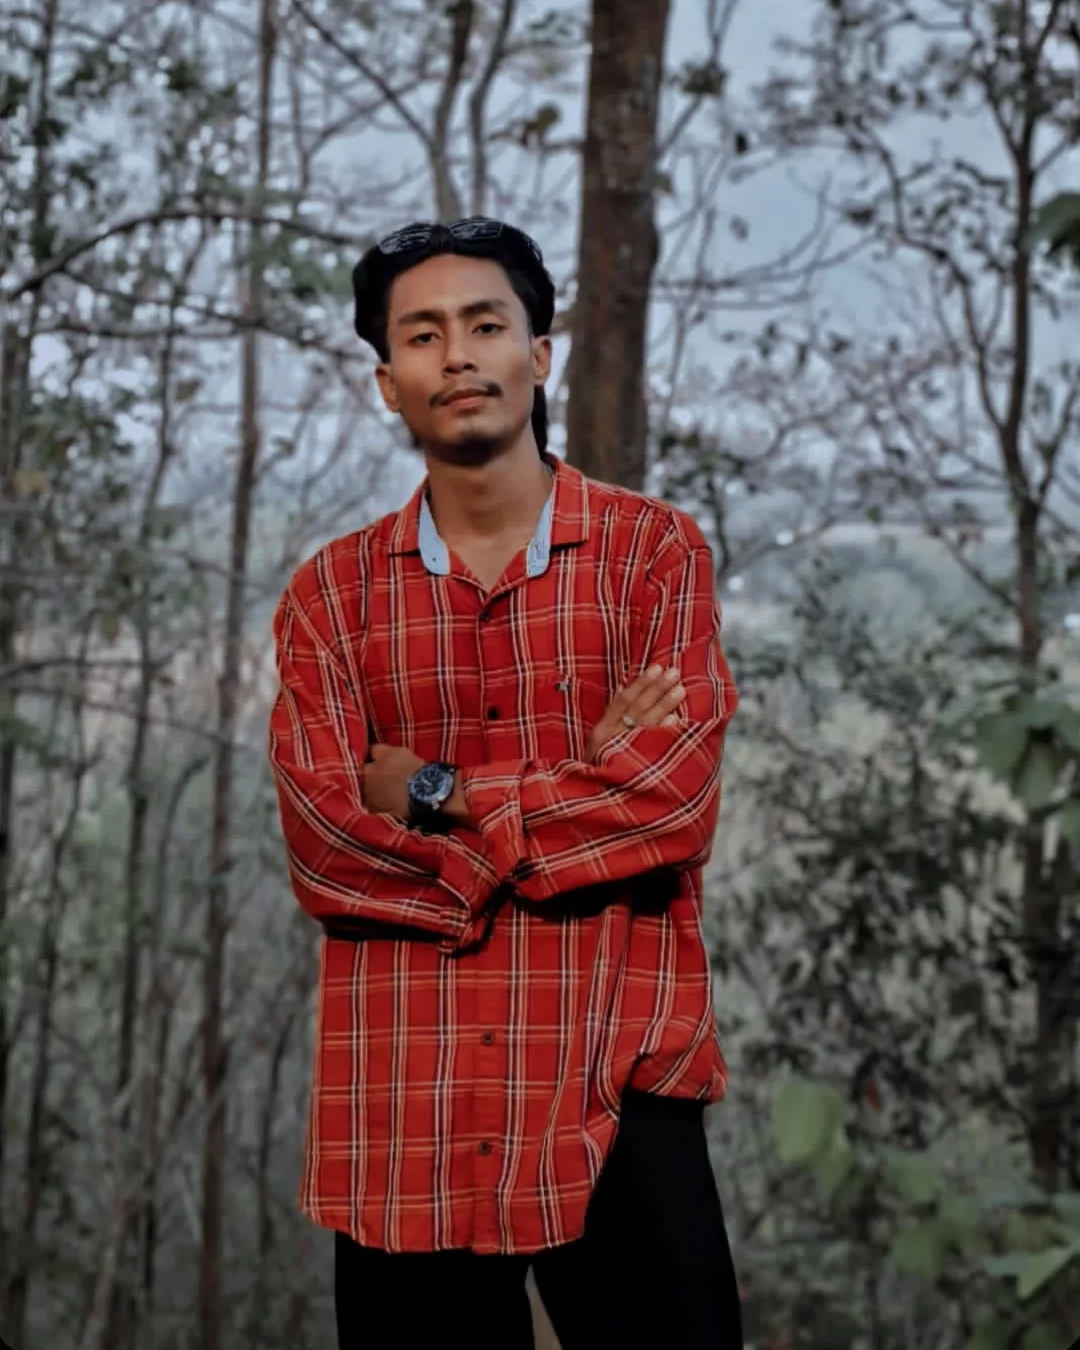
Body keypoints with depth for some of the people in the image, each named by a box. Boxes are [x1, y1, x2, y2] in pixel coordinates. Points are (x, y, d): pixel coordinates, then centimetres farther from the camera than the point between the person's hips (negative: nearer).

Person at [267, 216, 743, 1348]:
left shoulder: (652, 550, 4)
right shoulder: (332, 592, 8)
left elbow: (676, 798, -9)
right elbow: (322, 838, -5)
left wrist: (439, 796, -6)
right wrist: (584, 793, -9)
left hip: (619, 1082, -1)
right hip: (399, 1099, 2)